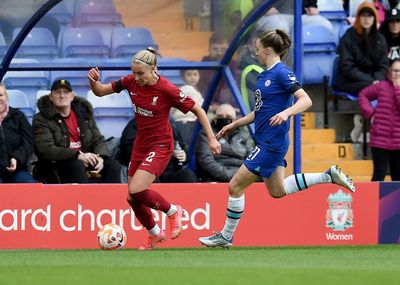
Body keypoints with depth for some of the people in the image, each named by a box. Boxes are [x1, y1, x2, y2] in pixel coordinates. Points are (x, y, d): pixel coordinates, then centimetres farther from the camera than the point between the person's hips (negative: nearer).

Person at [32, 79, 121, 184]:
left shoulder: (84, 113, 15)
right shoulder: (41, 120, -2)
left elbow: (99, 140, 12)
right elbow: (46, 149, -16)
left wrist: (100, 157, -14)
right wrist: (77, 155, -27)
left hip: (86, 163, 5)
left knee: (112, 164, -19)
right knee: (77, 165, -35)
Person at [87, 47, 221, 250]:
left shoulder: (167, 90, -20)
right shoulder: (131, 82, -6)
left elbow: (198, 110, -11)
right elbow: (101, 91, 3)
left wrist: (211, 138, -12)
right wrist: (94, 81, -20)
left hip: (160, 146, -6)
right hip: (140, 144, 6)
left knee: (136, 191, -22)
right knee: (132, 199, 7)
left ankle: (172, 211, 6)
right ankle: (155, 234, 33)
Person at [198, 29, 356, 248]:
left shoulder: (282, 73, -15)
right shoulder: (266, 74, 13)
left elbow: (305, 100, -22)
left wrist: (285, 113, -38)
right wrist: (235, 124, 23)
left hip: (271, 143, -10)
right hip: (266, 141, 10)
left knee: (235, 186, -5)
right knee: (277, 191, 18)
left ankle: (226, 237, 7)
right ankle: (329, 176, 20)